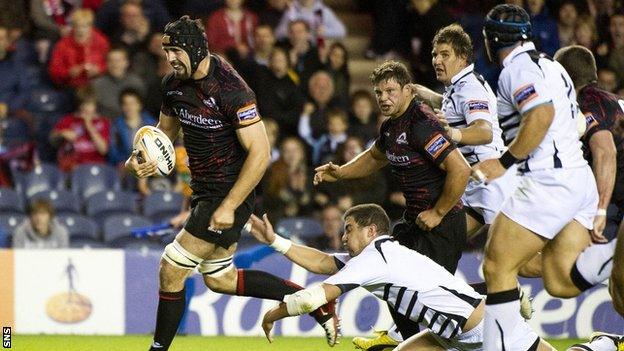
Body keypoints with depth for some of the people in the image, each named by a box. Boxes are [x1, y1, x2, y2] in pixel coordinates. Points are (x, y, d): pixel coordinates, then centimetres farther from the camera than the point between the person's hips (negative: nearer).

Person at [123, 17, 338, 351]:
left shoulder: (230, 89, -23)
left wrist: (228, 207, -25)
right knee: (220, 279, 17)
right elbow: (165, 132, 19)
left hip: (230, 192, -9)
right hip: (204, 190, 9)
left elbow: (260, 153, -24)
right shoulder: (173, 83, 1)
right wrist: (141, 160, -4)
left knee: (171, 270, -9)